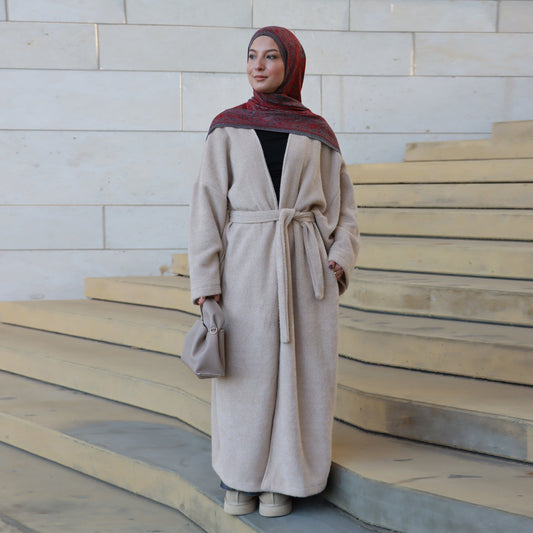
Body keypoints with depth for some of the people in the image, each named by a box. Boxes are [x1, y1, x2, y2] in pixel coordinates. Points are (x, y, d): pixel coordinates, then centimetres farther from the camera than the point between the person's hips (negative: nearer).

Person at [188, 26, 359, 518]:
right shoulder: (228, 129, 5)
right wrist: (205, 283, -7)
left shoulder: (317, 133, 8)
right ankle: (240, 477, 17)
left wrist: (341, 257, -6)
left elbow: (342, 205, 12)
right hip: (245, 264, -1)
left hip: (305, 267, 1)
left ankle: (282, 479, 15)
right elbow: (208, 205, 1)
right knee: (245, 372, 2)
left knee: (300, 370, 2)